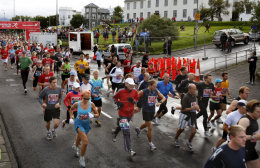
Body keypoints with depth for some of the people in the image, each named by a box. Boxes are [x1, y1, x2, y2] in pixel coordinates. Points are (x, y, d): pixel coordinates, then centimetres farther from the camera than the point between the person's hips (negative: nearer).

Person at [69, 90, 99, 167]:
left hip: (86, 124, 3)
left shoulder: (91, 104, -16)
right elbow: (71, 109, 5)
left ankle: (77, 148, 65)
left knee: (79, 137, 29)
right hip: (79, 124, -3)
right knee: (85, 141, -20)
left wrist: (93, 115, -31)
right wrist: (71, 118, -3)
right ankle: (82, 158, 2)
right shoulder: (77, 104, -18)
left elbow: (97, 115, -11)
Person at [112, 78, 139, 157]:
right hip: (122, 114, -5)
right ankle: (129, 150, -9)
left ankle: (115, 133, 61)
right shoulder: (121, 92, -11)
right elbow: (115, 97, 7)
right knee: (126, 131, -11)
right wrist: (118, 102, -11)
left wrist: (133, 101, -12)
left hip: (130, 113, 5)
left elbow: (137, 99, 10)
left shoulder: (135, 92, -3)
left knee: (121, 125, 27)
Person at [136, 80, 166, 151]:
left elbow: (163, 98, 5)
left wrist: (160, 102, -15)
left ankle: (138, 129, 58)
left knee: (147, 124, 27)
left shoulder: (156, 91, -3)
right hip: (146, 111, -6)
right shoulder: (143, 92, -18)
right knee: (150, 128, -6)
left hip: (152, 111, 6)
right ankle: (150, 143, 10)